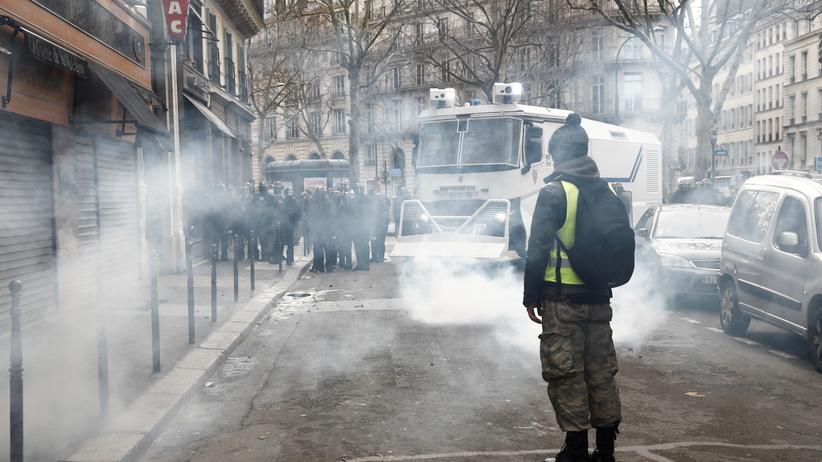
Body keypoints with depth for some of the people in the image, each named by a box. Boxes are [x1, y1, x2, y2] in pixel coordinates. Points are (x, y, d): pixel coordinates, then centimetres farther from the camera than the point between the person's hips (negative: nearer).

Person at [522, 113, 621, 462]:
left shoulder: (554, 192, -11)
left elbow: (538, 250, -12)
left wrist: (531, 295, -5)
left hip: (562, 298, -6)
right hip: (599, 296, 6)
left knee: (566, 372, 2)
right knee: (601, 370, 13)